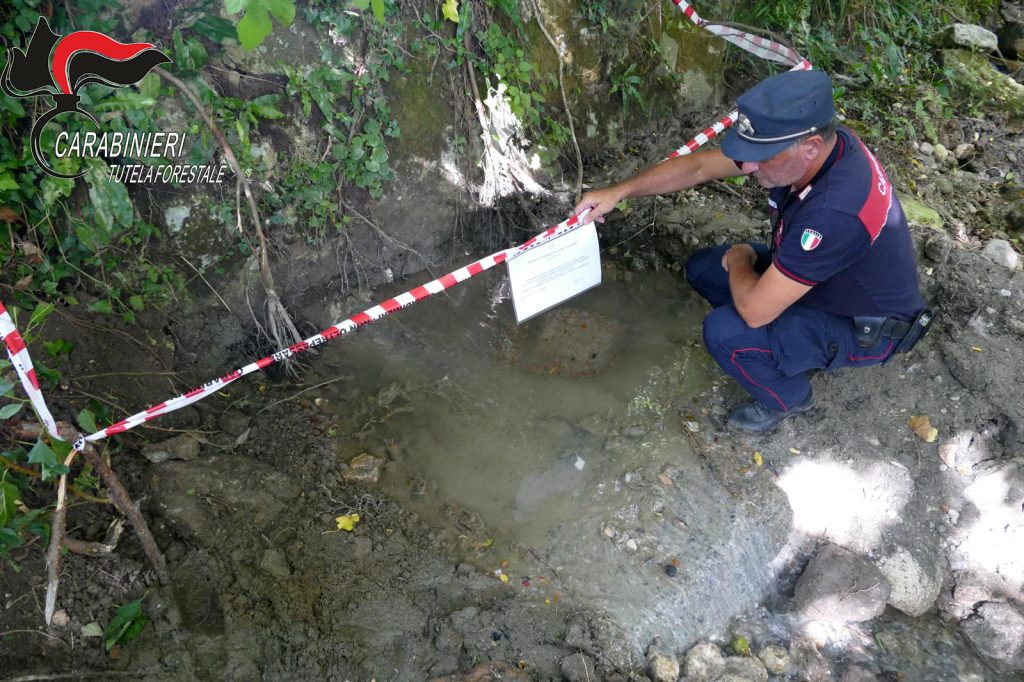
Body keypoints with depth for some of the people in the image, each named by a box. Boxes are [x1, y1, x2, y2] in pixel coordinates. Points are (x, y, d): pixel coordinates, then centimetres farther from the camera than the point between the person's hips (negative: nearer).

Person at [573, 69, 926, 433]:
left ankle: (788, 397, 6)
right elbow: (700, 165, -6)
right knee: (702, 269, 4)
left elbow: (754, 310, -36)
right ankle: (793, 351, 18)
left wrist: (738, 261, -15)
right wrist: (619, 191, -10)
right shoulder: (808, 142, -17)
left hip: (864, 328, -8)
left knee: (724, 333, -27)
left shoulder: (835, 211, -43)